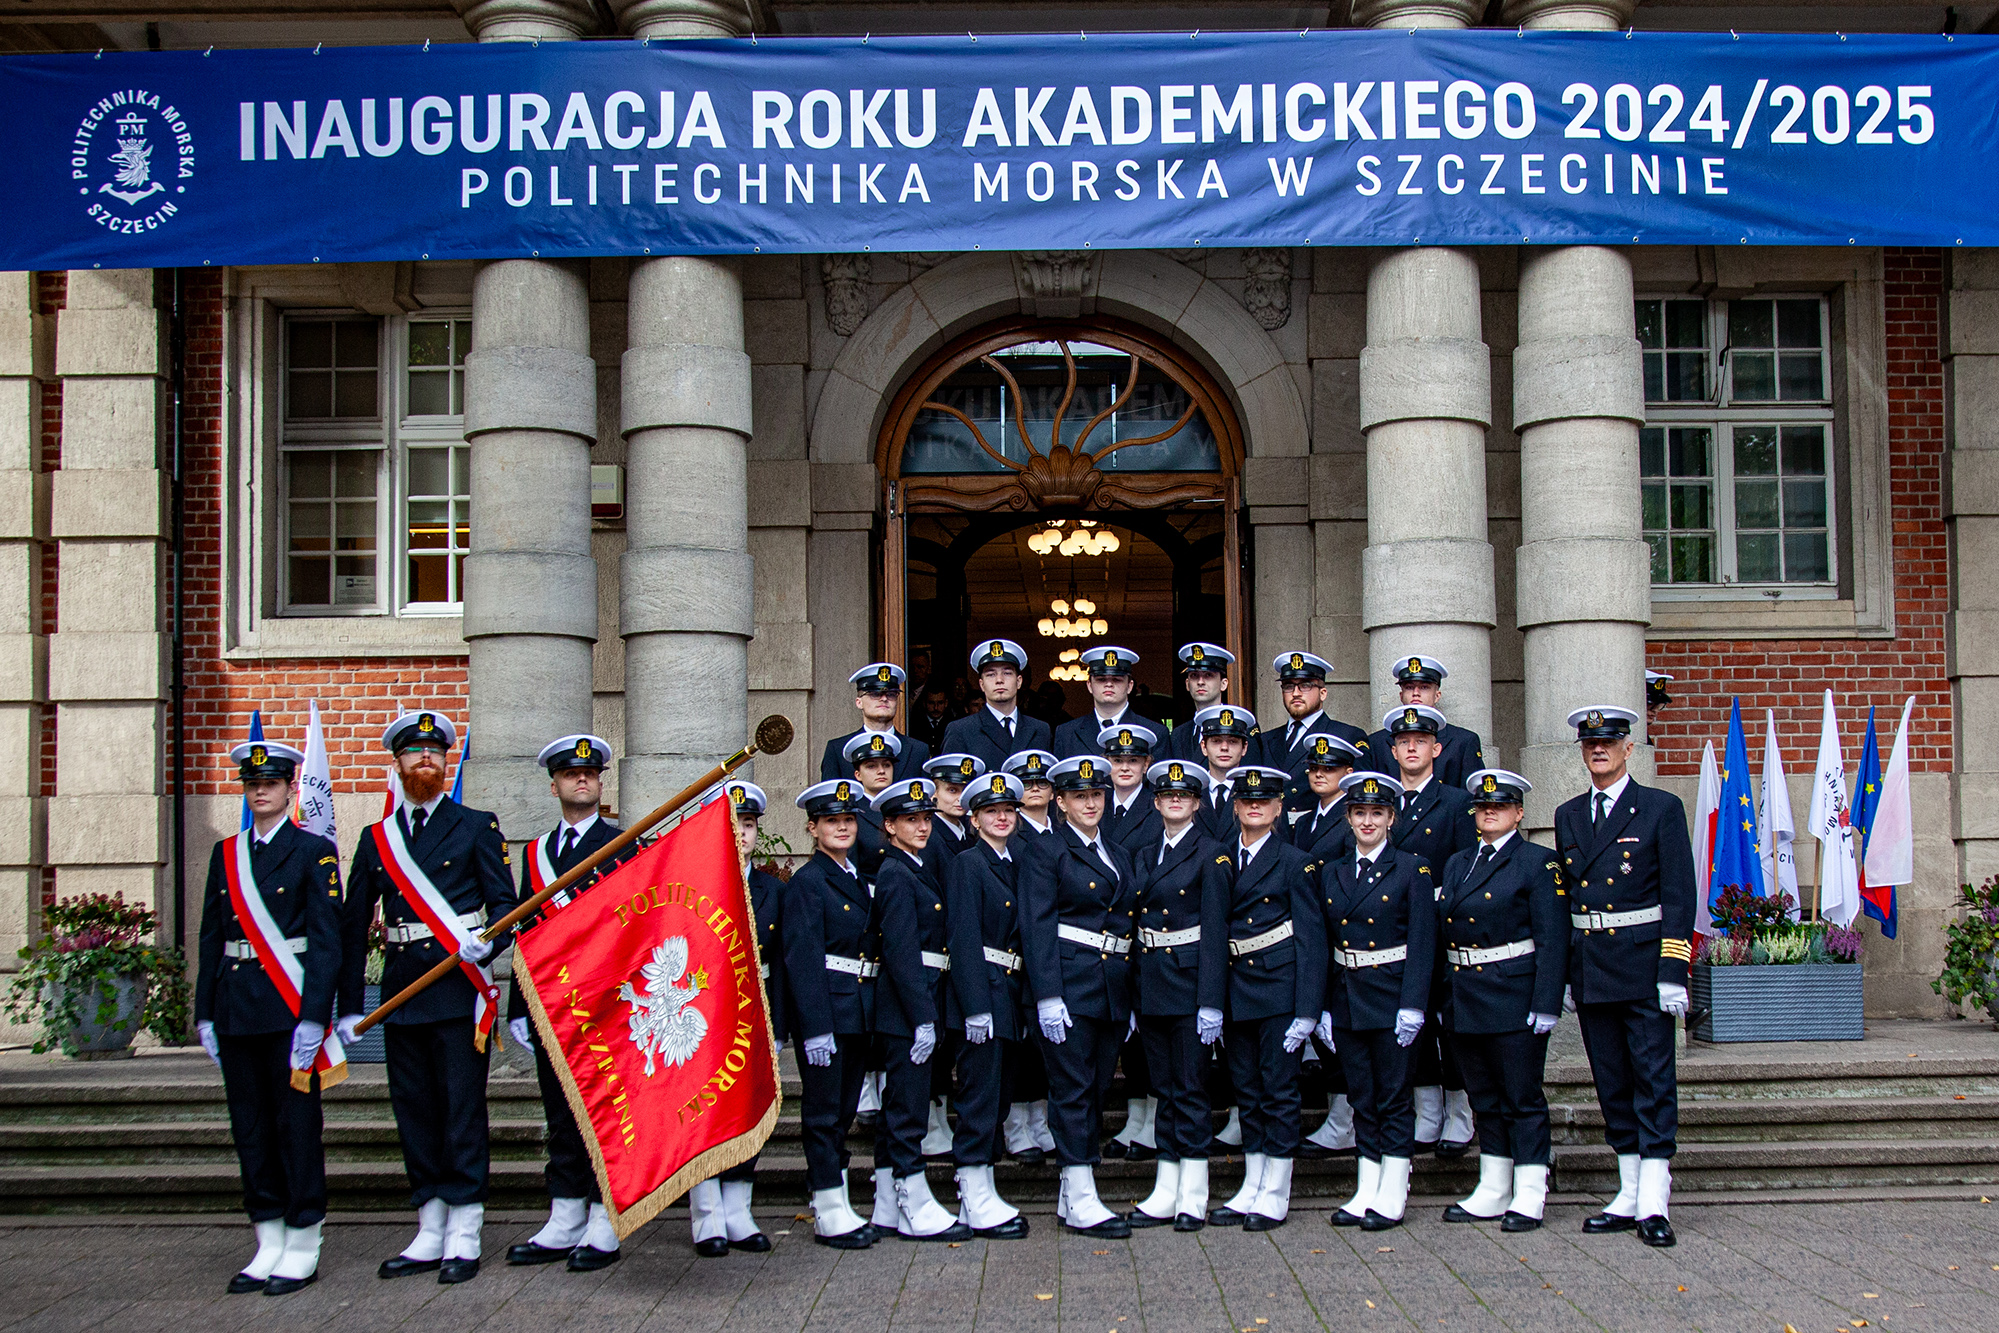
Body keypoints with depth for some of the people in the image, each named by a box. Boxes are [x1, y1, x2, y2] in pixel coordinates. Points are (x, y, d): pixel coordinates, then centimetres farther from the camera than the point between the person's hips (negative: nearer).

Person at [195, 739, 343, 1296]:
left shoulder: (314, 852, -2)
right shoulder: (225, 854, 14)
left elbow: (326, 941, -8)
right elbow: (211, 938, 13)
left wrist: (313, 1017, -15)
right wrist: (206, 1014, 7)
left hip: (289, 1012, -5)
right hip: (236, 1014, 5)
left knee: (297, 1124, 0)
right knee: (250, 1129, 9)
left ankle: (302, 1248, 8)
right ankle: (268, 1246, 18)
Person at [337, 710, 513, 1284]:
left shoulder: (476, 827, 5)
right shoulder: (376, 839, 14)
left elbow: (504, 899, 0)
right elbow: (354, 927, 13)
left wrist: (489, 940, -22)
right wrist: (349, 1007, 8)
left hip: (460, 986, -4)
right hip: (402, 992, 4)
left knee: (462, 1107, -3)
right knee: (414, 1110, 8)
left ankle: (463, 1237, 3)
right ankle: (430, 1234, 18)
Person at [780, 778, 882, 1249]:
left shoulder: (859, 878, 14)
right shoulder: (806, 883, -8)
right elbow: (802, 960, -14)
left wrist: (873, 1014, 11)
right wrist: (815, 1028, -20)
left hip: (861, 1012, 7)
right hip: (824, 1011, -7)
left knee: (845, 1110, 12)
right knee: (823, 1112, 0)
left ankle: (839, 1208, 20)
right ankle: (829, 1213, 5)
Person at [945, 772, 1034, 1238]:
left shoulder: (1015, 863, 17)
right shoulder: (966, 864, -7)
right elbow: (965, 938, -14)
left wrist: (1024, 1002, 13)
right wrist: (976, 1006, -20)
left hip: (1010, 996, 8)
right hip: (981, 994, -8)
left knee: (997, 1096, 11)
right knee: (980, 1094, -5)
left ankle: (980, 1196, 18)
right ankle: (976, 1202, 1)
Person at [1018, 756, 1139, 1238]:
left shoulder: (1117, 855, 18)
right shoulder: (1044, 851, -2)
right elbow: (1038, 927, -9)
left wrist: (1130, 999, 15)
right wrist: (1048, 997, -17)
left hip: (1113, 990, 7)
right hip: (1068, 986, -7)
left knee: (1096, 1090, 9)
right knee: (1073, 1089, -5)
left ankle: (1072, 1197, 16)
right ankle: (1080, 1202, -1)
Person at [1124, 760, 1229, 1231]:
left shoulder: (1210, 856, -5)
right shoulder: (1143, 856, 13)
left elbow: (1215, 931, -10)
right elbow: (1137, 922, 13)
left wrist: (1212, 1002, -16)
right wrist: (1132, 995, 9)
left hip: (1190, 981, -6)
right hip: (1149, 984, 6)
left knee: (1190, 1088, -2)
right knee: (1163, 1089, 10)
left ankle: (1193, 1197, 5)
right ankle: (1165, 1194, 16)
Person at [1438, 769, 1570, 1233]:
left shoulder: (1538, 863, -5)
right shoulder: (1457, 865, 14)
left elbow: (1552, 939, -10)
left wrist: (1545, 1005, -17)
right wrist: (1443, 1000, 10)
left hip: (1515, 999, -6)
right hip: (1464, 1001, 6)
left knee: (1523, 1099, 0)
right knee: (1485, 1099, 13)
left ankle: (1529, 1198, 7)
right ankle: (1493, 1193, 21)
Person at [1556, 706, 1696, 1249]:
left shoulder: (1661, 808, -3)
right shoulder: (1568, 816, 12)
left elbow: (1679, 895, -7)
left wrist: (1673, 972, -14)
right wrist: (1564, 973, 11)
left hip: (1643, 964, -5)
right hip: (1589, 968, 5)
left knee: (1654, 1079, -5)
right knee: (1612, 1083, 9)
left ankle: (1653, 1203, -4)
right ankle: (1630, 1195, 17)